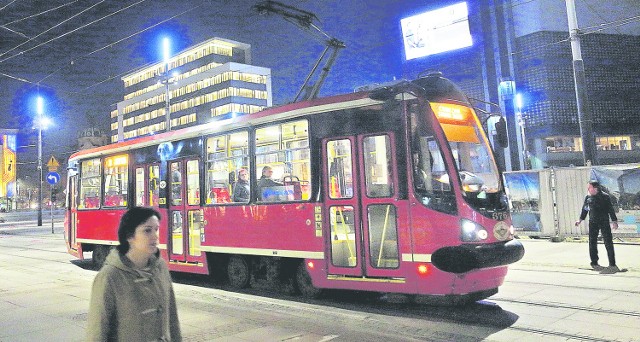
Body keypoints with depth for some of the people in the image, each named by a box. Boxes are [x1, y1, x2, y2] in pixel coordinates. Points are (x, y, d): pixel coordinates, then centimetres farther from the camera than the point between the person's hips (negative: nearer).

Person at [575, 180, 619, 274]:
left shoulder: (605, 196, -6)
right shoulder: (588, 197, 6)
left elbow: (611, 209, -5)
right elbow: (584, 209, 16)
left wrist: (614, 221, -9)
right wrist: (580, 220, 13)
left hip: (604, 222, -3)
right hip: (593, 223, 3)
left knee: (608, 243, -4)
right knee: (592, 242, 4)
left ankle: (612, 264, 1)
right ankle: (594, 262, 14)